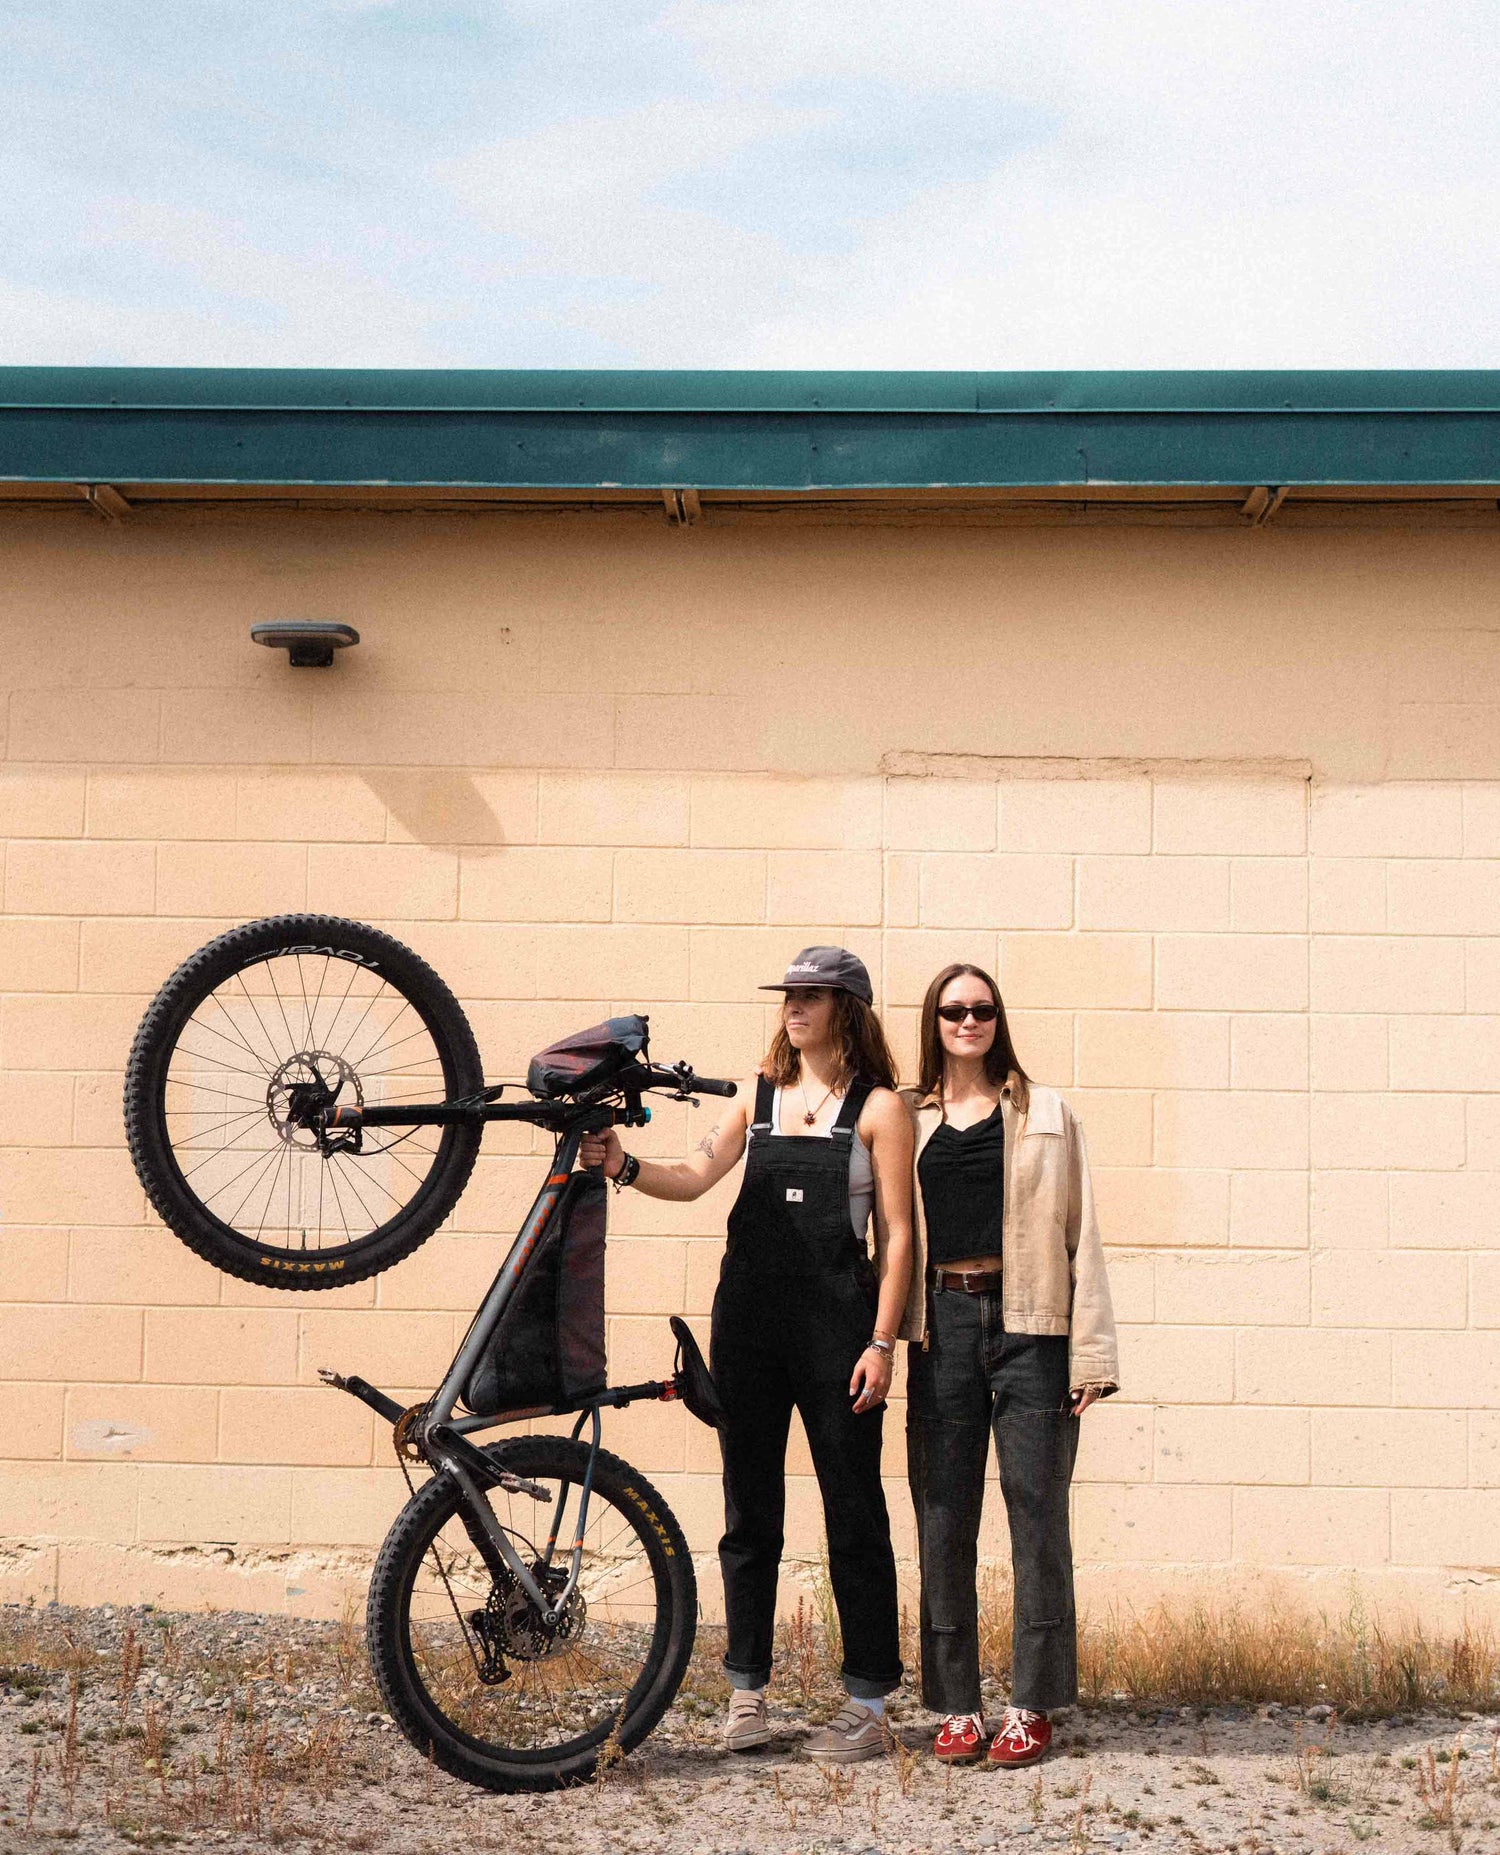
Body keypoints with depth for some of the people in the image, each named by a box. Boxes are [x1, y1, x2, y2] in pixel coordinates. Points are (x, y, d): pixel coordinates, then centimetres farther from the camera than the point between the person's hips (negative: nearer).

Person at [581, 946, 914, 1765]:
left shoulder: (878, 1106, -1)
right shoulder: (759, 1092, 11)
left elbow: (897, 1233, -4)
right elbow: (694, 1175, 1)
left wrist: (882, 1342, -9)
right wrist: (624, 1166, -17)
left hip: (836, 1319, -4)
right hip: (749, 1314, 4)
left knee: (853, 1510, 3)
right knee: (749, 1507, 9)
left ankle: (868, 1703, 13)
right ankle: (746, 1691, 20)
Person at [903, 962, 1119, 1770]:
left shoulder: (1045, 1114, 8)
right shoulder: (906, 1119, 11)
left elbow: (1078, 1232, 4)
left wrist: (1092, 1352, -3)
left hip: (1029, 1325, -1)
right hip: (941, 1328, 2)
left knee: (1037, 1514, 0)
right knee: (944, 1518, 4)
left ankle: (1032, 1705, 11)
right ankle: (956, 1704, 14)